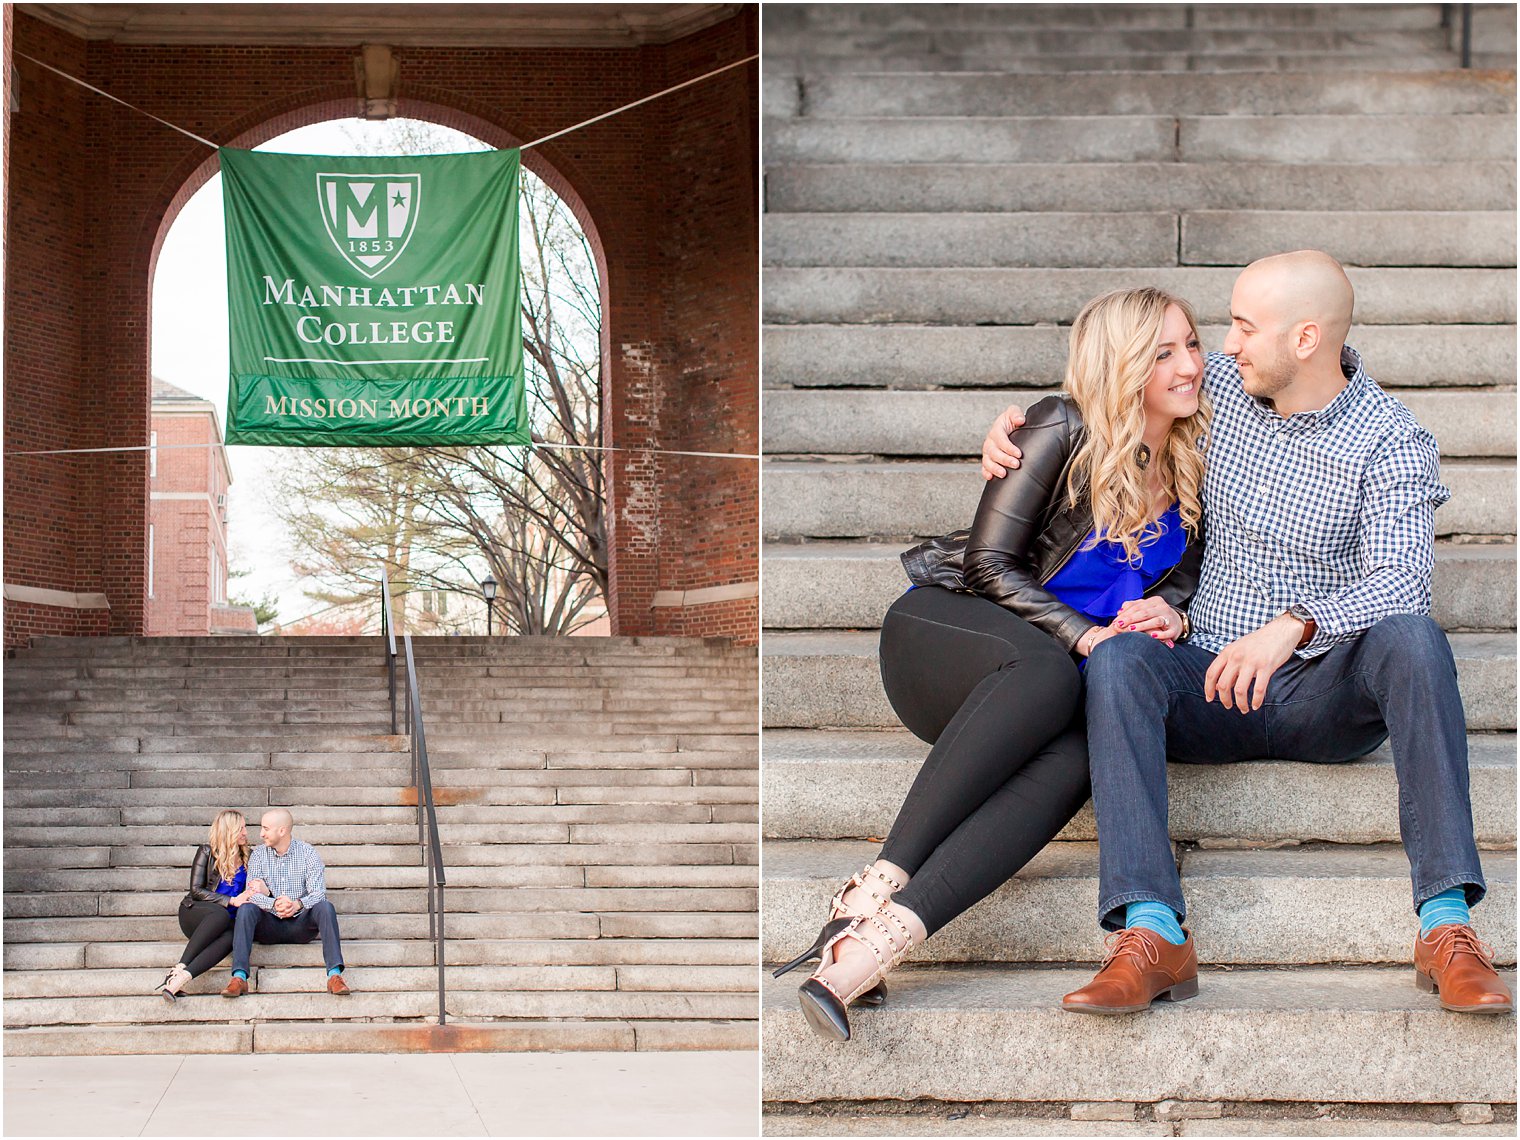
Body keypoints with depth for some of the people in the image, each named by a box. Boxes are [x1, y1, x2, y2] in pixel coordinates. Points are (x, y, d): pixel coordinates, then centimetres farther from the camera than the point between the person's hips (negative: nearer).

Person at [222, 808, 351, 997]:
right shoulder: (259, 854, 4)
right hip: (270, 924, 1)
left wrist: (298, 904, -34)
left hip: (300, 924, -1)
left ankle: (334, 974, -40)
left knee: (325, 907, -29)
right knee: (246, 909, -28)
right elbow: (252, 893, -7)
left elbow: (318, 892, -11)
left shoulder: (307, 852, -1)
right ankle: (239, 977, -40)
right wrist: (273, 904, -29)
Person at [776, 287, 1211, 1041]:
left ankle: (865, 952, -53)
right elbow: (987, 564, -8)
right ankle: (875, 890, -46)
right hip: (944, 631, -4)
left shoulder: (1190, 467, 11)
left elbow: (1182, 576, 19)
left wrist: (1162, 611, -5)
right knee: (1047, 674, -42)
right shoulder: (1066, 429, -6)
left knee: (1075, 754, -36)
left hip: (1061, 675, 4)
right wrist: (1086, 637, -18)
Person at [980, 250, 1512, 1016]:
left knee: (1412, 637, -34)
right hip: (1213, 686, 3)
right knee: (1117, 658, -29)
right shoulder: (1221, 386, 7)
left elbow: (1401, 580, -22)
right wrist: (1015, 421, 4)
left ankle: (1446, 926, -39)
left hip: (1329, 693, -3)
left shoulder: (1390, 443, -7)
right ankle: (1152, 934, -43)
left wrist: (1293, 626, -40)